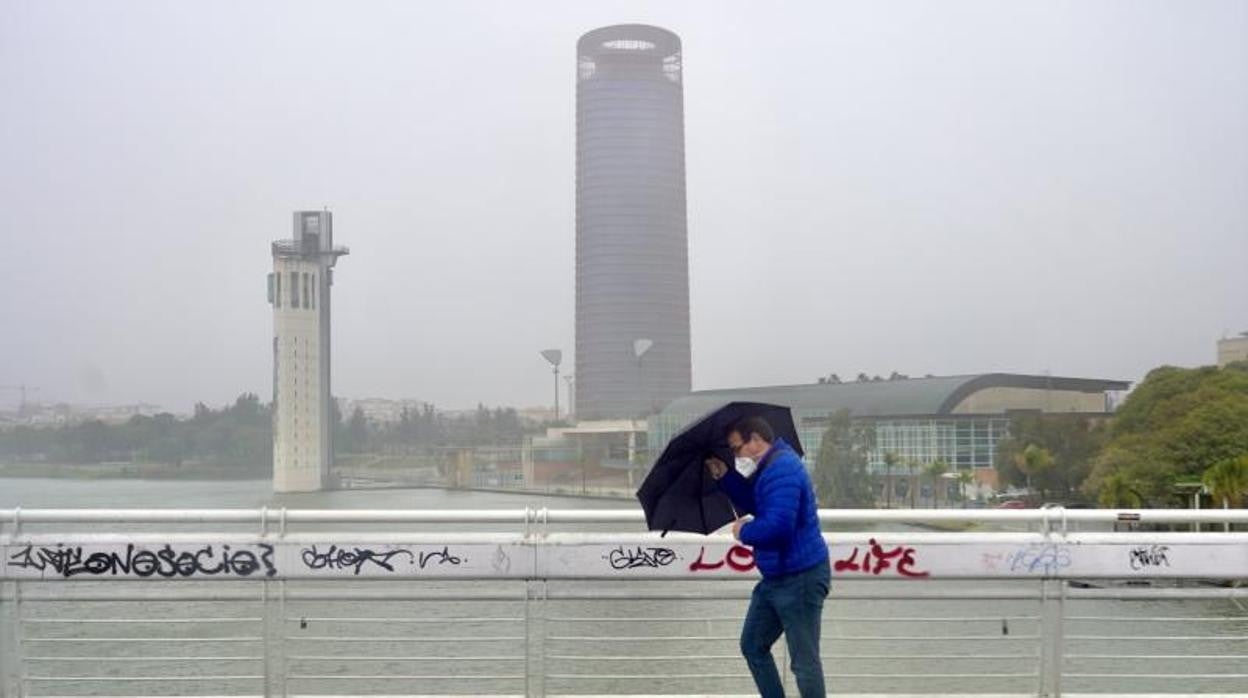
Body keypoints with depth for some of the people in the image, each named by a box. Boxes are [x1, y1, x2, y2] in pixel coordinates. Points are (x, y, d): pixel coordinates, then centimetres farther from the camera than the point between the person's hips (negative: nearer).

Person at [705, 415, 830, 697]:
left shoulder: (782, 469, -24)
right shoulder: (768, 467, 11)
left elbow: (777, 526, -33)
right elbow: (752, 504, 20)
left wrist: (744, 532, -14)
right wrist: (725, 477, 7)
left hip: (800, 578, -11)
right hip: (775, 577, 11)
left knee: (804, 661, -3)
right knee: (752, 645, 19)